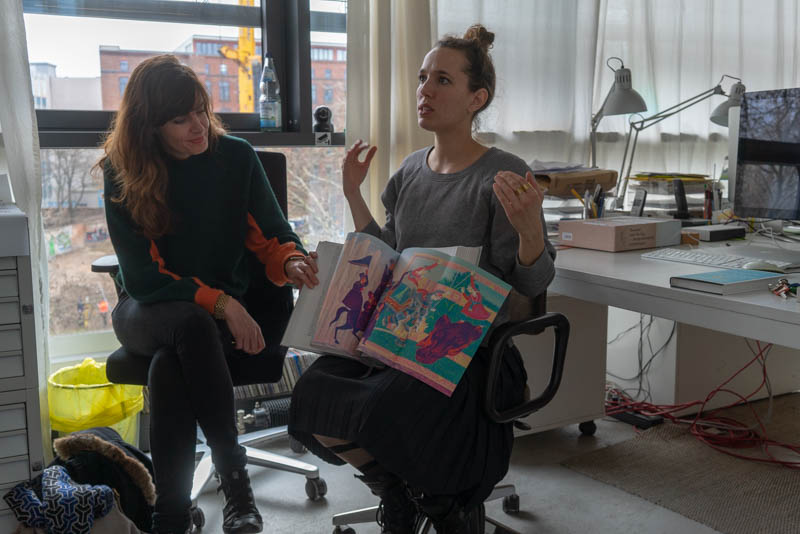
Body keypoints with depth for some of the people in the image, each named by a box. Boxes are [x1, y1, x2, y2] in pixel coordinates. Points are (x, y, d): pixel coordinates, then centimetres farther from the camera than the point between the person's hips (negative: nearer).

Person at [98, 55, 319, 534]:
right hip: (148, 310, 0)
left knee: (168, 365, -33)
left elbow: (273, 236, 2)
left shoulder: (236, 156, -3)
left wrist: (291, 263, -24)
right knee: (191, 323, -37)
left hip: (230, 306, 1)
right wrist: (220, 304, -25)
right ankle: (234, 476, -29)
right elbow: (143, 276, -12)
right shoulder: (122, 172, -8)